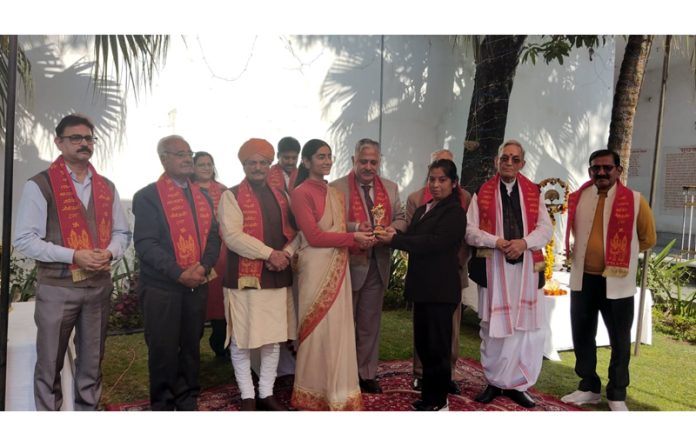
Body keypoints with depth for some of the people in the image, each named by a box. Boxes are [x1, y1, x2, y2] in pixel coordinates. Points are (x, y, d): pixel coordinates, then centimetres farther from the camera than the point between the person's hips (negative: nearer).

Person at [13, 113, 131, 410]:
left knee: (92, 362, 14)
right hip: (57, 287, -4)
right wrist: (73, 256, -19)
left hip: (99, 285, 4)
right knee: (50, 364, 6)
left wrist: (109, 253, -9)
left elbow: (122, 232, 12)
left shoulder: (106, 187, 10)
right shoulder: (39, 185, -5)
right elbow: (24, 240, -10)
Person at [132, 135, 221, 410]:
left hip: (197, 285, 5)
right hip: (161, 287, -5)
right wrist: (179, 274, -19)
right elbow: (145, 244, -12)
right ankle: (163, 405, 20)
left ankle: (188, 400, 26)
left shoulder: (203, 196, 13)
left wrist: (203, 266, -10)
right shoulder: (147, 196, -4)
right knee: (163, 350, 4)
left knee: (191, 346, 11)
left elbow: (213, 237, 9)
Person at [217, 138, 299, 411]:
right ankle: (247, 397, 18)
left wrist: (286, 253, -10)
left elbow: (294, 232, 11)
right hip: (245, 277, -5)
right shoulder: (232, 196, -3)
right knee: (241, 340, 3)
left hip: (278, 278, 5)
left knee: (273, 338, 11)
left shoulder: (281, 196, 14)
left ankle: (267, 393, 24)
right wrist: (269, 253, -20)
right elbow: (232, 236, -15)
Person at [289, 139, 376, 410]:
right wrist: (353, 237, -12)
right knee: (319, 328, 2)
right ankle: (314, 393, 19)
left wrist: (361, 241, -7)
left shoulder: (336, 194, 15)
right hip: (316, 267, -7)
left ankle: (337, 390, 24)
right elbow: (314, 236, -15)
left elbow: (339, 232, 12)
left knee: (339, 327, 11)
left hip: (338, 267, 7)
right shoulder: (301, 193, -8)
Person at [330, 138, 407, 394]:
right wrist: (355, 228, -25)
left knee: (370, 323, 14)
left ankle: (366, 373, 27)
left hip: (377, 265, 4)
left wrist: (392, 229, -12)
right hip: (348, 264, -4)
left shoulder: (390, 188, 9)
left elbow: (401, 219, 10)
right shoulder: (337, 188, -6)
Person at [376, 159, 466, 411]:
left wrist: (395, 239, -21)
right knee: (423, 344, 14)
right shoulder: (422, 210, 17)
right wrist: (394, 235, -10)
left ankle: (438, 402, 15)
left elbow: (433, 242, -21)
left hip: (441, 289, -8)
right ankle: (429, 396, 27)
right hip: (423, 287, 8)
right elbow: (414, 239, 11)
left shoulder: (455, 212, -9)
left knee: (437, 346, 2)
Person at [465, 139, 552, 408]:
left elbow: (545, 229, 4)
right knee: (493, 327, 5)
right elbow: (470, 230, -1)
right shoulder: (482, 193, 5)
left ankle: (517, 384, 15)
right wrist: (496, 241, -17)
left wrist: (524, 242, -15)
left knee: (526, 327, 2)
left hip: (527, 269, 2)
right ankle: (494, 382, 20)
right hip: (493, 269, -1)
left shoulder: (534, 193, 10)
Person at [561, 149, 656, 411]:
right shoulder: (578, 199, 2)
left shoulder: (635, 200, -7)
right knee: (582, 336, 12)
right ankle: (589, 388, 29)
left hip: (617, 282, -3)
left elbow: (648, 239, 6)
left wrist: (622, 252, 8)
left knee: (619, 341, 8)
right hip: (583, 279, 3)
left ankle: (617, 395, 25)